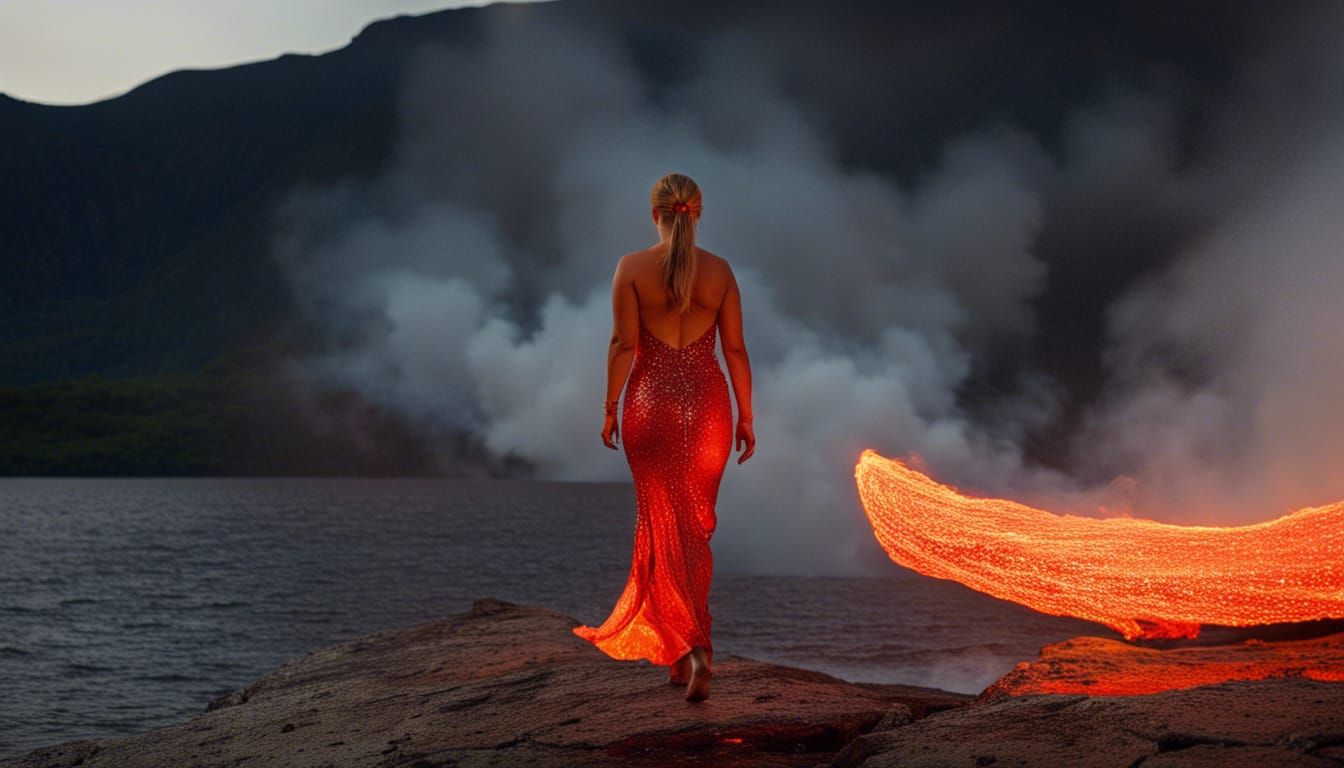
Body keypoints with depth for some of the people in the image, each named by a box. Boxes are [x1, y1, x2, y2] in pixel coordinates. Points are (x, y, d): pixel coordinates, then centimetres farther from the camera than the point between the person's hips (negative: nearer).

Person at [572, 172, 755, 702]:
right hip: (707, 404, 2)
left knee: (666, 527, 4)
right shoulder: (720, 271, 0)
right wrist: (746, 417, 7)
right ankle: (677, 651, 17)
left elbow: (623, 344, -8)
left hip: (650, 402, -2)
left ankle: (695, 648, -8)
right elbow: (735, 348, 1)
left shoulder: (632, 268, -5)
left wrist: (610, 407, 0)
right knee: (695, 526, 12)